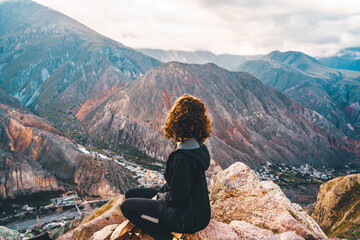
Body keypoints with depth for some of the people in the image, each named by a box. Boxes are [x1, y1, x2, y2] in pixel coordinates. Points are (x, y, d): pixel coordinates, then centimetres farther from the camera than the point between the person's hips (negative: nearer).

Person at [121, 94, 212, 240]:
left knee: (127, 206, -2)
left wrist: (161, 195, -4)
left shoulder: (182, 158, -32)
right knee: (131, 194, 14)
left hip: (189, 218, -9)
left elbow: (176, 198, -24)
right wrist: (161, 190, 4)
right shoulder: (197, 146, -2)